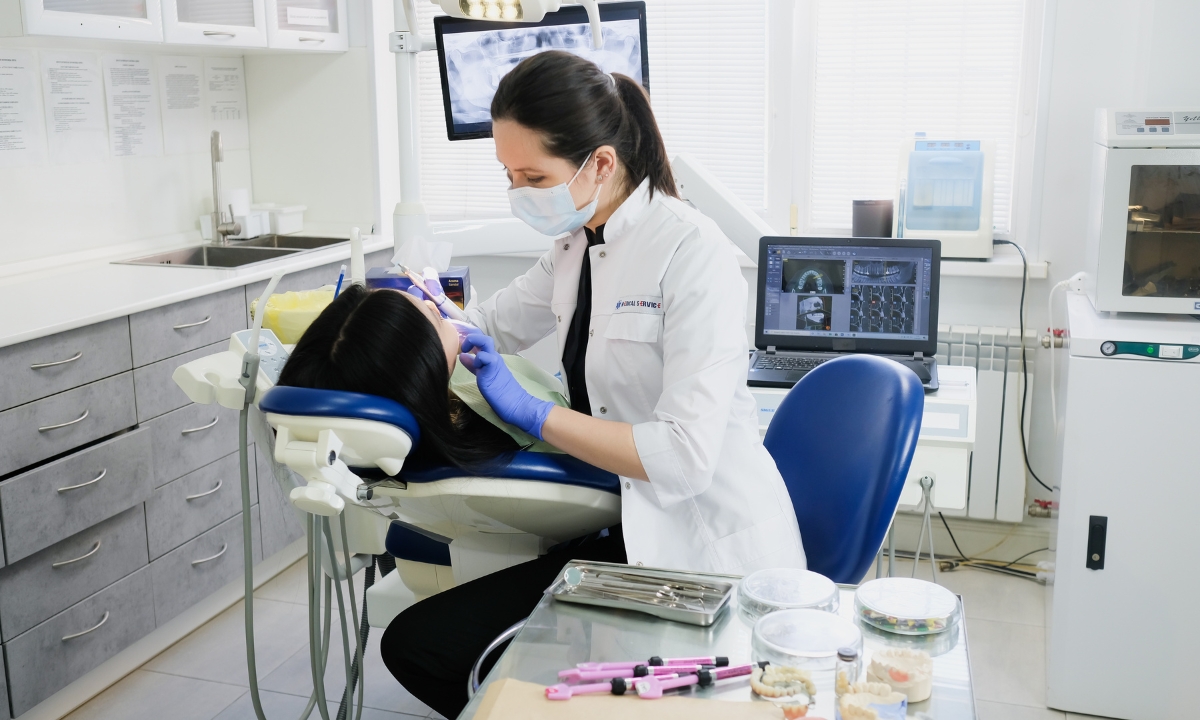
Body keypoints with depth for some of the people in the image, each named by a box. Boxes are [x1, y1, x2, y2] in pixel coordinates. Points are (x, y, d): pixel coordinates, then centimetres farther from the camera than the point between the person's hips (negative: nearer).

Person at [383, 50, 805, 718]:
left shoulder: (692, 250, -18)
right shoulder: (577, 247, 8)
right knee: (415, 643, -5)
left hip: (710, 548, -8)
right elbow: (496, 323, 27)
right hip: (629, 526, 8)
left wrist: (534, 412, -20)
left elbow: (685, 457, -25)